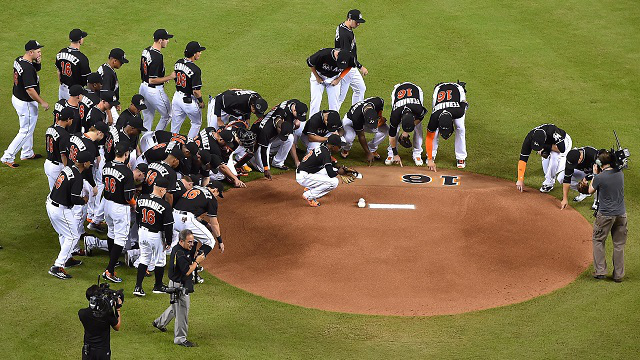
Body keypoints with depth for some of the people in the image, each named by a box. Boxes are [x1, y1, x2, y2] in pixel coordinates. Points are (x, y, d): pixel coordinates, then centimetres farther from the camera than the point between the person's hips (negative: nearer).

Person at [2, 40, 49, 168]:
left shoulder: (19, 60, -1)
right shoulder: (27, 68, -31)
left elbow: (36, 69, 16)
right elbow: (30, 90, -30)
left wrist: (38, 62, -7)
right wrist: (42, 102, -20)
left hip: (17, 98, 10)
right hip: (26, 103, -10)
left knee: (28, 128, 25)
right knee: (26, 131, 3)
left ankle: (27, 153, 41)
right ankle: (8, 157, 8)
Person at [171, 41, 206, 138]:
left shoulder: (178, 63, -3)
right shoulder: (195, 70, -25)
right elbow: (196, 91, -23)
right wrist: (201, 102, -6)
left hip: (177, 96, 6)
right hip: (189, 100, -6)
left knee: (175, 126, 17)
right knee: (196, 123, 18)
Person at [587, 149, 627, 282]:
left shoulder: (600, 177, -18)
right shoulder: (620, 173, -3)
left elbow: (591, 190, 2)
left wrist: (595, 174, 8)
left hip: (605, 215, -4)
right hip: (621, 214, 4)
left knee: (598, 241, 14)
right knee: (619, 244, 12)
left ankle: (600, 271, 12)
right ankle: (619, 274, 17)